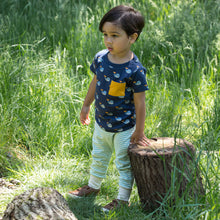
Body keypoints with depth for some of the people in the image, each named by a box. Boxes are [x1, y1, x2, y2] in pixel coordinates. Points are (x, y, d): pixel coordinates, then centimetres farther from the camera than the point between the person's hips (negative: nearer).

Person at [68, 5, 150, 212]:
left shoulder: (135, 70, -27)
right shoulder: (100, 58, -11)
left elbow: (139, 102, -20)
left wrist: (139, 131, -14)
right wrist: (86, 106, 17)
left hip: (124, 128, -6)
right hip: (101, 123, 6)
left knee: (124, 163, 11)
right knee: (98, 156, 27)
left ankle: (123, 198, 28)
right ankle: (93, 186, 49)